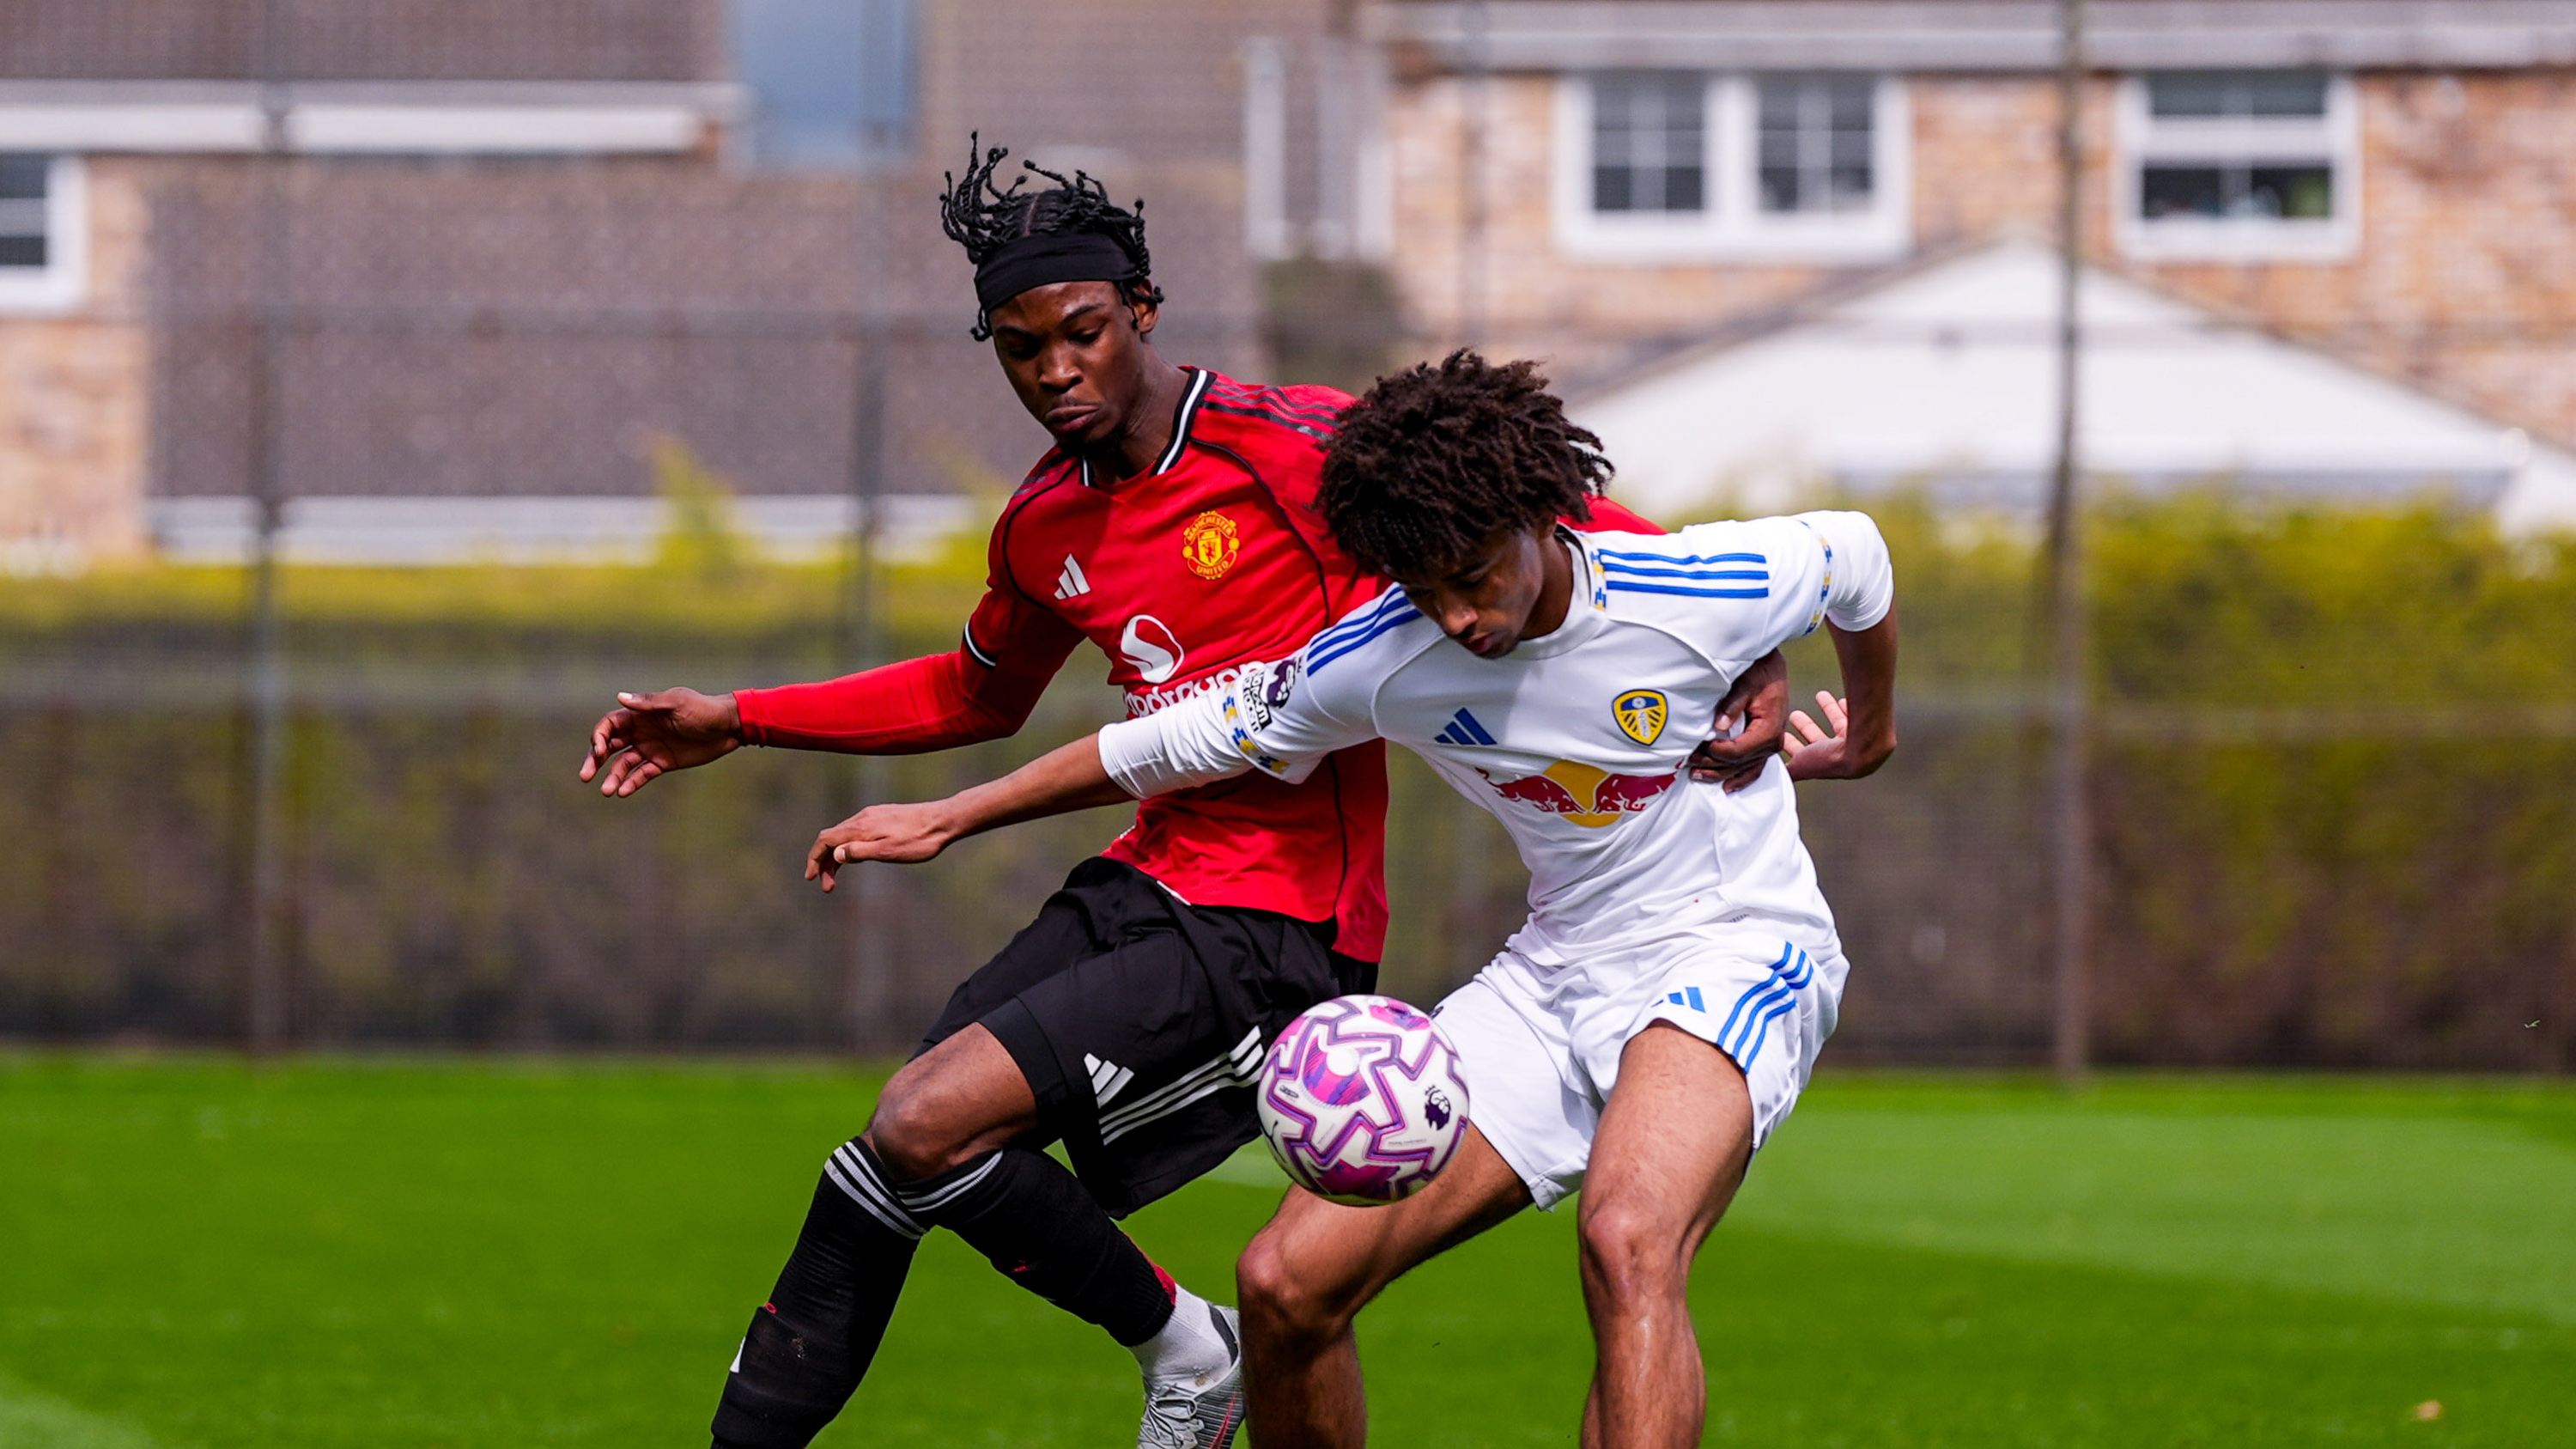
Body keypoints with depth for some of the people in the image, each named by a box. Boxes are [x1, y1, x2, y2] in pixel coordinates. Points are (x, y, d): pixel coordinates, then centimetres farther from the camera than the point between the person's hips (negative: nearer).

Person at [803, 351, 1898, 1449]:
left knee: (1627, 1243, -37)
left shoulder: (1696, 592, -19)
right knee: (1287, 1282, -7)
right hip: (1558, 975, 5)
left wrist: (1870, 733, 23)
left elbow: (1856, 557, 3)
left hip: (1738, 954, -5)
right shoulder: (1375, 666, -10)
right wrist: (948, 819, 11)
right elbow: (1190, 739, 6)